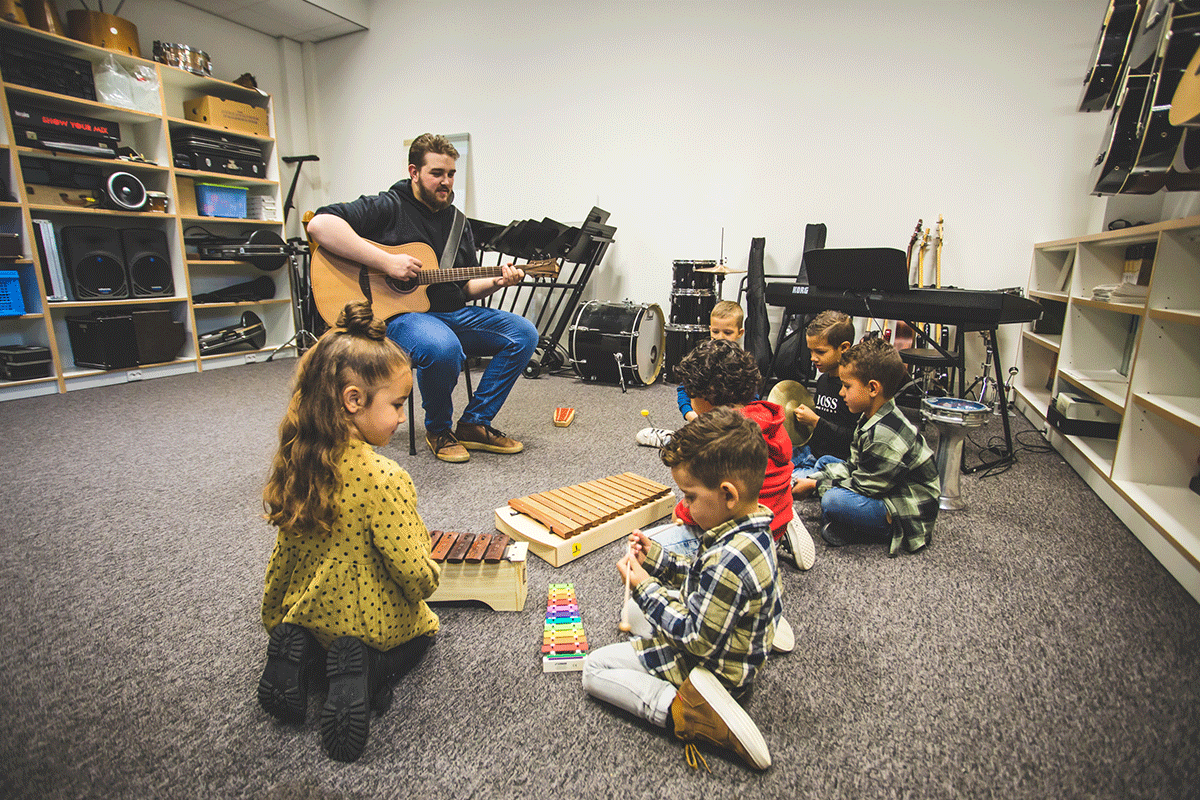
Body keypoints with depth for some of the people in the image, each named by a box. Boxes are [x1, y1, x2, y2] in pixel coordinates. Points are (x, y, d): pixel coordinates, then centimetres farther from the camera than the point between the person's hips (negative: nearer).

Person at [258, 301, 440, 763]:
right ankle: (367, 673, -5)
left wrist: (274, 617, 22)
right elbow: (417, 576, -28)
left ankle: (299, 654, 4)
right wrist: (428, 575, -2)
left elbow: (285, 553, 4)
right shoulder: (385, 479, -34)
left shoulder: (298, 463, -11)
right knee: (423, 628, 26)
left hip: (307, 614, 6)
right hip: (374, 624, -6)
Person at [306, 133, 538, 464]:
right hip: (397, 313, -7)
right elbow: (319, 224, -17)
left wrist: (497, 282, -3)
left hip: (453, 313, 7)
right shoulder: (388, 207, -3)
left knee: (524, 333, -9)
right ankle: (438, 429, -7)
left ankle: (474, 424, -2)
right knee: (443, 347, -40)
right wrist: (387, 262, -23)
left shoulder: (457, 221, 18)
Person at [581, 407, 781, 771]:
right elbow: (709, 581, 8)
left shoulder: (729, 558, -39)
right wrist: (657, 558, -1)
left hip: (708, 669, -10)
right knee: (644, 604, 26)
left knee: (594, 668, -7)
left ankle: (682, 711, -16)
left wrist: (645, 588, -23)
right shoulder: (753, 532, -8)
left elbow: (697, 642, -30)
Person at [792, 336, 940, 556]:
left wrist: (815, 486, -13)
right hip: (885, 491, 11)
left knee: (834, 500, -30)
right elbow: (853, 466, 8)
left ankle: (889, 531, -8)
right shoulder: (871, 418, 1)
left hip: (911, 515, -10)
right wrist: (815, 478, -3)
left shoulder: (887, 436, -31)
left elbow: (863, 486, -23)